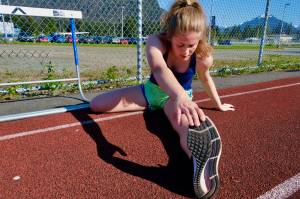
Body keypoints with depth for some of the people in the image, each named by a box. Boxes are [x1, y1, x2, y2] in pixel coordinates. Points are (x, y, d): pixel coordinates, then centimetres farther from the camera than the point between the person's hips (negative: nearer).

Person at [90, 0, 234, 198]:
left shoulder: (204, 57, -22)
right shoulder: (155, 42, -31)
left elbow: (206, 78, 2)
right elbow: (159, 70, -54)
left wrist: (219, 105, 16)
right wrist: (180, 96, -75)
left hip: (181, 95, -2)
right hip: (152, 90, 3)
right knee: (96, 104, -8)